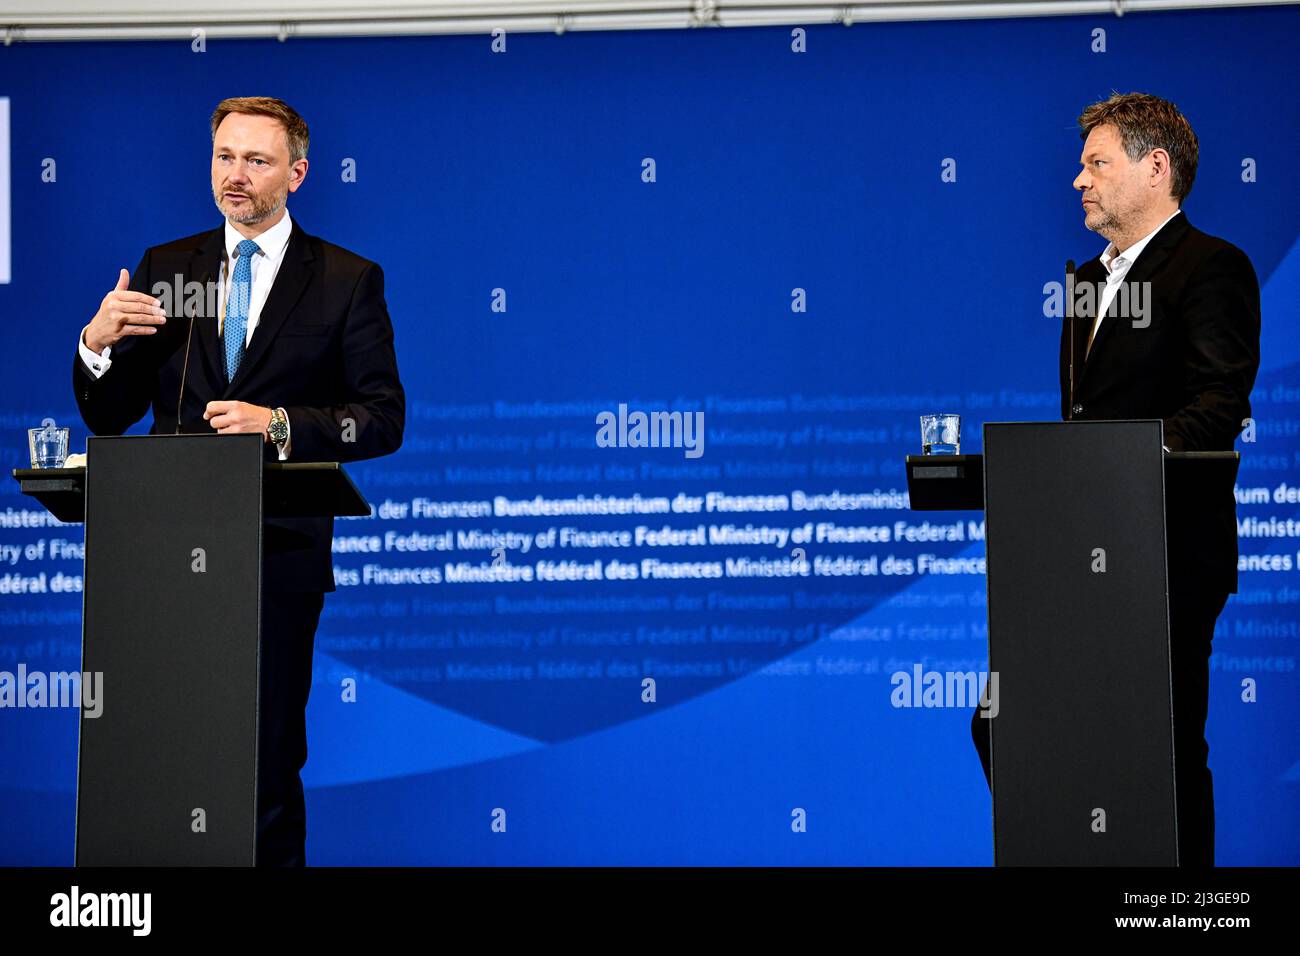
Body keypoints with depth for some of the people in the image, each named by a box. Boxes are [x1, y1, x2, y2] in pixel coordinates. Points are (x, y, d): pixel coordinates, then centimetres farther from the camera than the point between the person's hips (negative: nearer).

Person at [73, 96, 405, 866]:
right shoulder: (163, 270, 12)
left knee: (269, 760, 0)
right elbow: (108, 417, 11)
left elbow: (384, 419, -3)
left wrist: (279, 424, -17)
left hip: (278, 551, -2)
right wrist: (97, 343, -10)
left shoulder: (348, 280, 4)